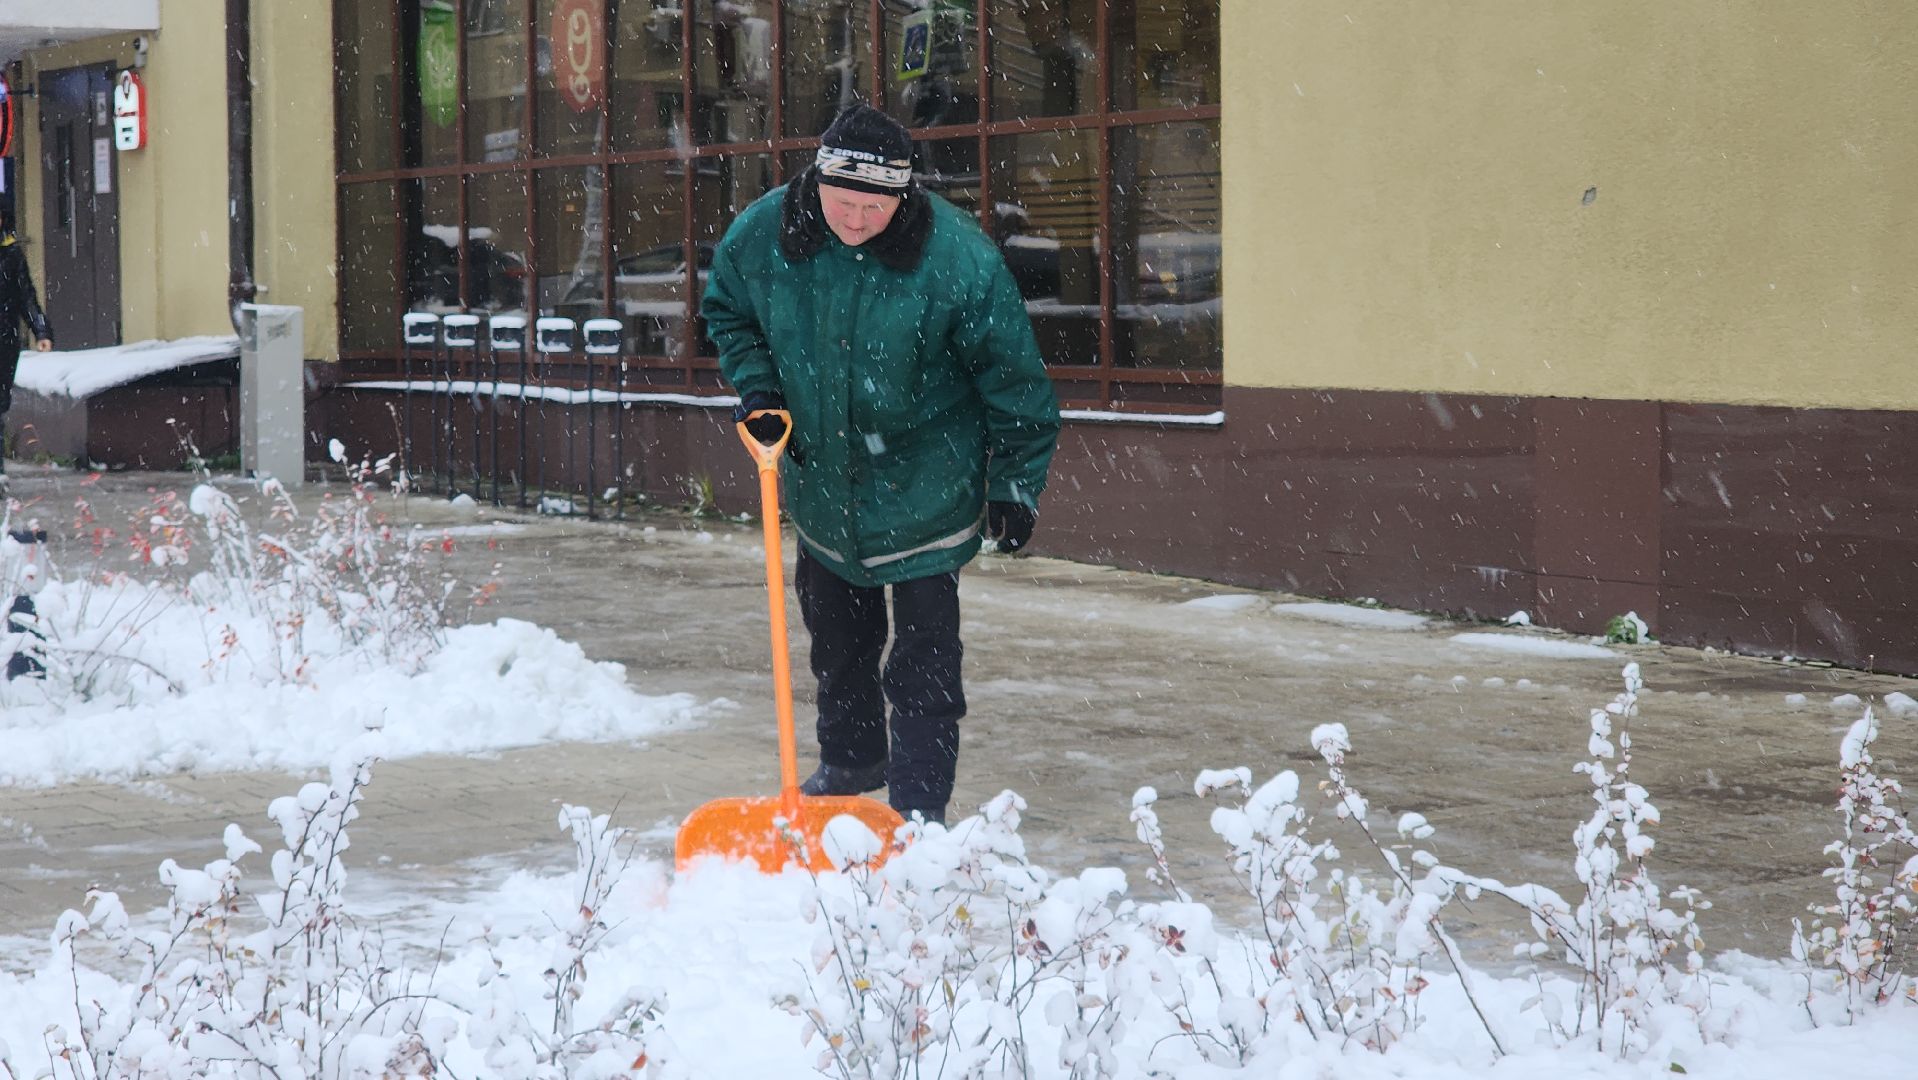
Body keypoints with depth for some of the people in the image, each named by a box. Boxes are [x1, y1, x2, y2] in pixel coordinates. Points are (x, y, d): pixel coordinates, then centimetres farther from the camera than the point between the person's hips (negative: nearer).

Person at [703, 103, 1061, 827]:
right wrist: (755, 387, -5)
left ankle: (918, 803, 4)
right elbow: (727, 311, 10)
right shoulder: (763, 234, -13)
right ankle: (850, 755, 42)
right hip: (821, 479, 4)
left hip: (925, 488, -4)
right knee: (835, 631, 20)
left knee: (924, 650, -4)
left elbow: (1012, 379, -13)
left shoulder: (958, 258, -24)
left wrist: (1016, 487, -9)